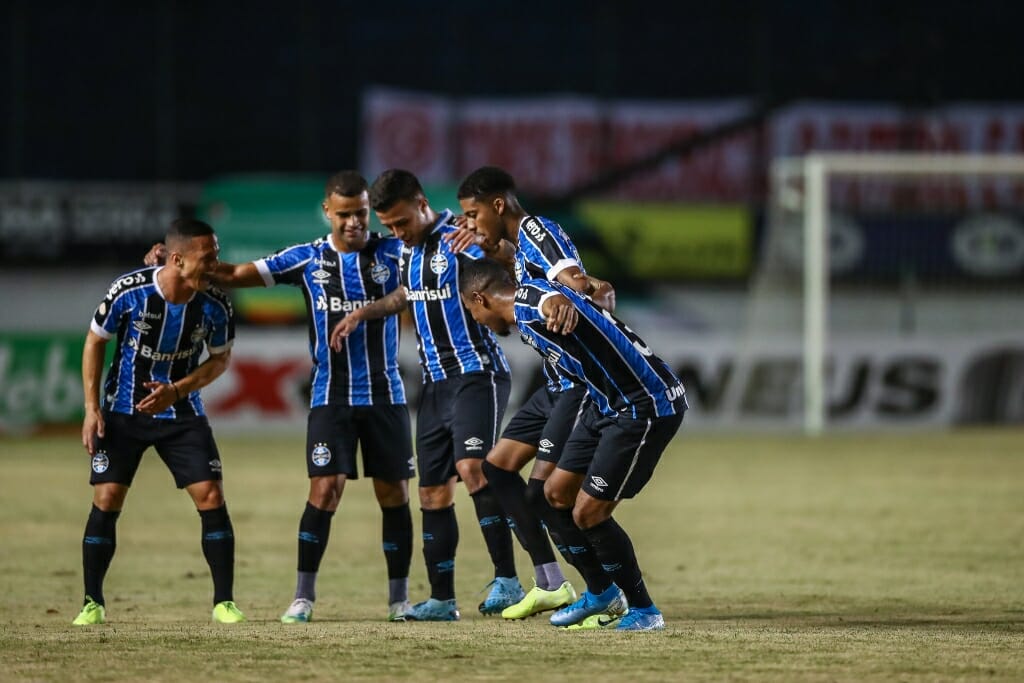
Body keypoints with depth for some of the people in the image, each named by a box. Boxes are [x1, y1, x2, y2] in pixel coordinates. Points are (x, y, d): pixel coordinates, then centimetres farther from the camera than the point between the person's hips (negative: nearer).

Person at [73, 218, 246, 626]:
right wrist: (92, 408, -9)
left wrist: (177, 391, -15)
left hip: (181, 412, 1)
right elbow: (95, 342, -6)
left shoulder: (215, 306, -16)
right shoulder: (129, 291, -21)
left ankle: (224, 602, 0)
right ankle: (92, 604, 5)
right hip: (122, 412, -1)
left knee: (211, 497, -9)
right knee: (106, 501, -7)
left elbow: (220, 360, 1)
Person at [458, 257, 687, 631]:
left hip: (644, 410, -10)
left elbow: (557, 299, -46)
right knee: (557, 492, 15)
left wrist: (562, 306, -67)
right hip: (607, 404, 10)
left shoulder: (529, 301, -19)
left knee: (588, 513, -6)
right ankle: (601, 592, 32)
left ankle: (644, 611, 10)